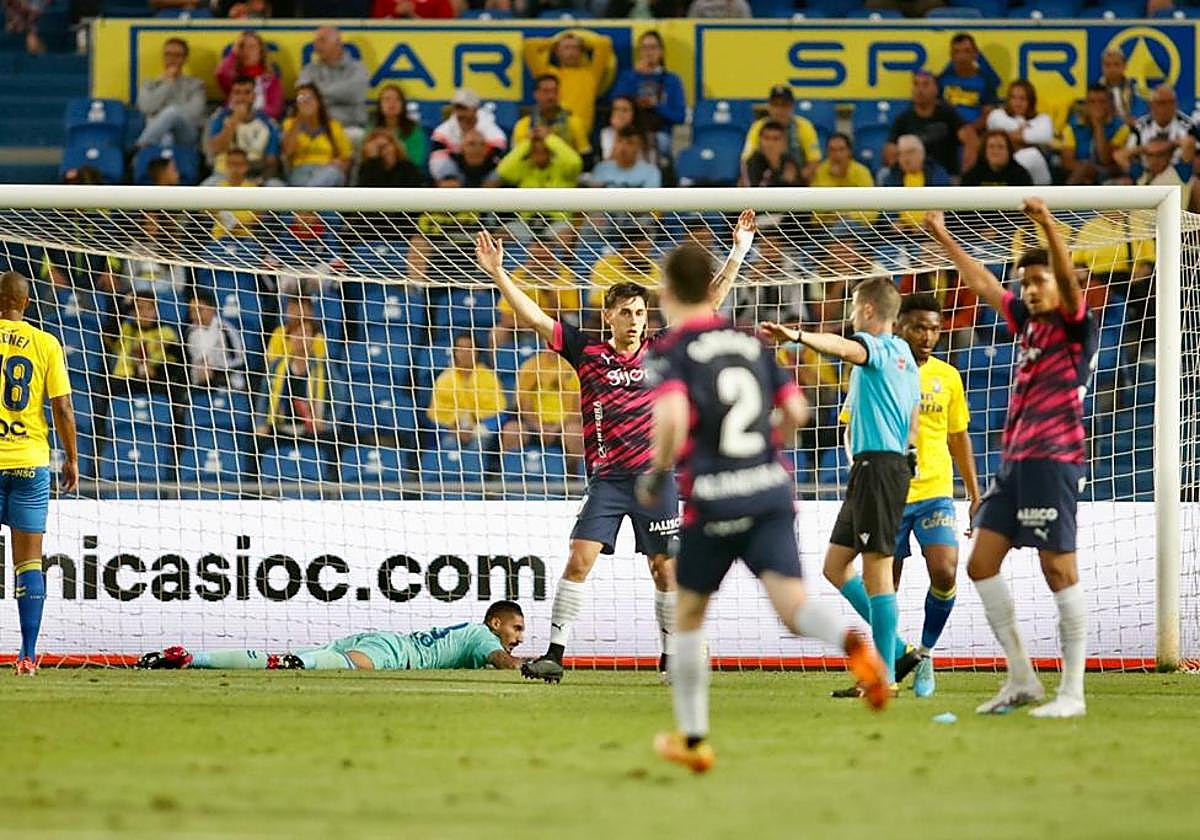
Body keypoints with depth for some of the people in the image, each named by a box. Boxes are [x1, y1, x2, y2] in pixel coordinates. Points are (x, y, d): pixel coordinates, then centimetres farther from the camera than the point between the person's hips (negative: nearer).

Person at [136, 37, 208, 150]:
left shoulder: (195, 84, 18)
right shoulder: (149, 84, 23)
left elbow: (193, 113, 0)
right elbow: (146, 107, 1)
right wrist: (168, 81, 7)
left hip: (186, 135, 0)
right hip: (159, 133, 0)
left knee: (173, 111, -36)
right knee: (166, 140, -42)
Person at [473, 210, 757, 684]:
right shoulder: (587, 352, 2)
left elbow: (707, 306, 9)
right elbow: (532, 317, 1)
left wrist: (738, 253, 5)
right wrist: (497, 273, -6)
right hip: (607, 478, -1)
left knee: (665, 568, 5)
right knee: (579, 559, -11)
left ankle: (671, 657, 17)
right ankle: (554, 653, -9)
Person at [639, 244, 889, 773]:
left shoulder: (670, 354, -2)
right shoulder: (751, 343, 14)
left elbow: (672, 418, -20)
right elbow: (795, 410, 14)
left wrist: (656, 475, -4)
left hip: (714, 502, -3)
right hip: (772, 490, 3)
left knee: (688, 615, 17)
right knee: (791, 602, -11)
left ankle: (692, 737, 25)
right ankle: (851, 643, -46)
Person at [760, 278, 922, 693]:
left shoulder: (880, 348, -9)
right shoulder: (902, 355, 21)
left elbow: (843, 347, -34)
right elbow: (912, 428, 24)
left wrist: (798, 336, -51)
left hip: (878, 466, -10)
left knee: (876, 570, -9)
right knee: (836, 565, 13)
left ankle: (885, 675, -9)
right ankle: (893, 650, 13)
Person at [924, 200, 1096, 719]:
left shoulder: (1076, 326, -3)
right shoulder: (1028, 322, 17)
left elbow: (1069, 281, -22)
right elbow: (982, 283, 28)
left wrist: (1048, 226, -37)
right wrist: (942, 237, 31)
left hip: (1052, 459, -9)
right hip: (1014, 460, 9)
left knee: (1059, 570, -9)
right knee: (982, 564, 5)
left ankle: (1072, 692, -6)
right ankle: (1021, 680, 9)